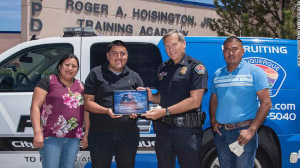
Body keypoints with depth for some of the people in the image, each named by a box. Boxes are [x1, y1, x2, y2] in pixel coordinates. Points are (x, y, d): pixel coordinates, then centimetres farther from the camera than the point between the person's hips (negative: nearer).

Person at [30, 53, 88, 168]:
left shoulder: (80, 85, 16)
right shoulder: (48, 81, 0)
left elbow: (84, 110, 20)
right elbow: (35, 107, -6)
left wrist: (86, 134, 11)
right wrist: (37, 132, -16)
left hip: (73, 139, 5)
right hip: (51, 137, -5)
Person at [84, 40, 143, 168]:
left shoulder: (134, 77, 16)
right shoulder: (96, 74, 6)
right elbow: (87, 103, 0)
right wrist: (107, 111, -17)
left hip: (129, 133, 3)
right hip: (101, 133, -3)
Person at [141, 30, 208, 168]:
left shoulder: (195, 67, -6)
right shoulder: (163, 68, 15)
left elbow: (195, 101, -16)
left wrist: (164, 111, -20)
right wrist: (150, 97, -1)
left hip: (187, 128, -6)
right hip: (164, 128, 6)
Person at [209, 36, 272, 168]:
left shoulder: (255, 72, -3)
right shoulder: (217, 74, 13)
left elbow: (266, 103, -8)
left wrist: (251, 130, -16)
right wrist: (213, 121, 3)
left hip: (244, 131, -5)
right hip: (221, 132, 5)